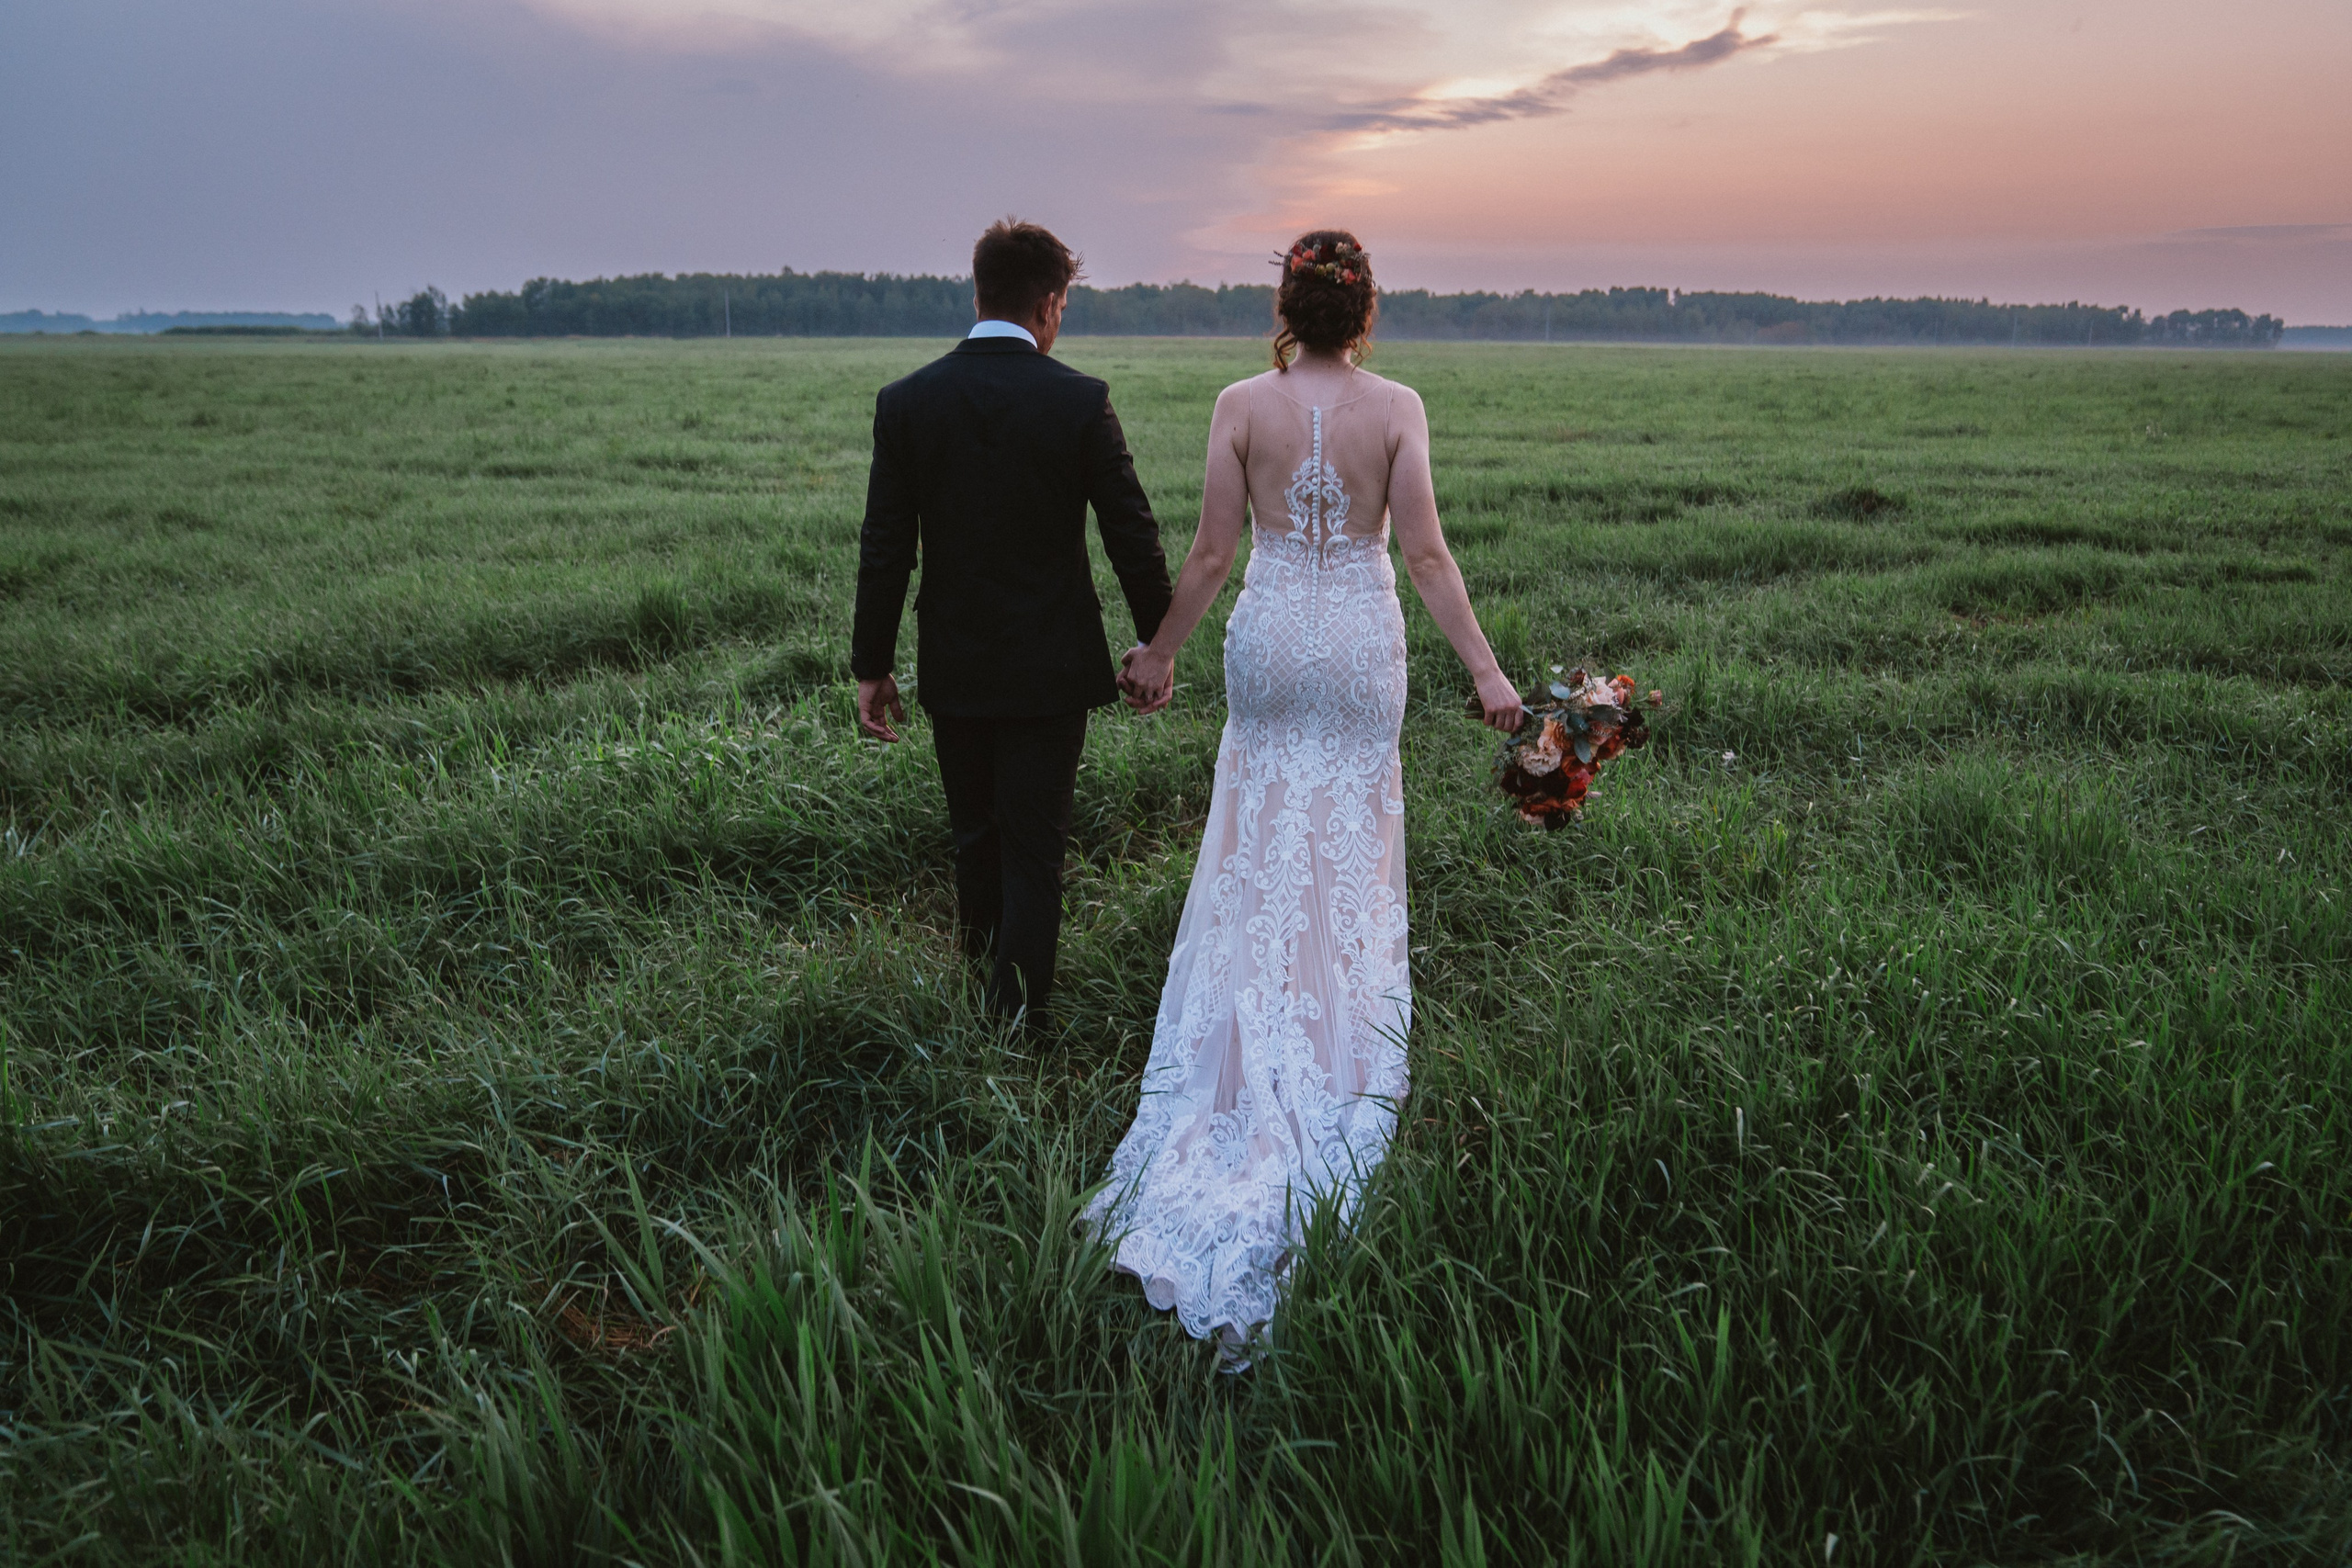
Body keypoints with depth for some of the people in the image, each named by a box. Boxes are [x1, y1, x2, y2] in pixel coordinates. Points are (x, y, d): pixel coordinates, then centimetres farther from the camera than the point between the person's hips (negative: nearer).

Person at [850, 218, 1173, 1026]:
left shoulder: (905, 401, -6)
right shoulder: (1082, 401, -12)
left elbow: (885, 552, -5)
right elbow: (1133, 536, -7)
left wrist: (871, 666, 4)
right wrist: (1156, 642, 6)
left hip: (954, 667, 3)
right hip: (1050, 668, -2)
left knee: (975, 834, 21)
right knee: (1034, 846, 7)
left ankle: (983, 979, 39)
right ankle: (1018, 1015, 11)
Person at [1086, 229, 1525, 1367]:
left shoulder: (1243, 405, -8)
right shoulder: (1396, 407, -9)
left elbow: (1212, 553, -6)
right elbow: (1425, 554, -12)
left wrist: (1159, 651, 7)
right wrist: (1484, 671, -8)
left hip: (1269, 635, 0)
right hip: (1362, 641, 0)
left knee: (1261, 854, 15)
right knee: (1350, 850, 13)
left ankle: (1260, 1044, 24)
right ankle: (1336, 1048, 23)